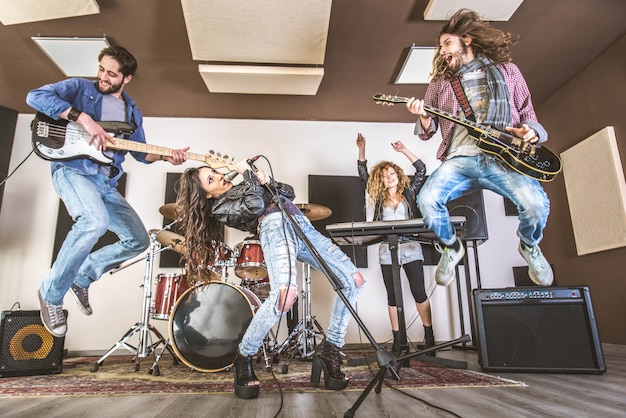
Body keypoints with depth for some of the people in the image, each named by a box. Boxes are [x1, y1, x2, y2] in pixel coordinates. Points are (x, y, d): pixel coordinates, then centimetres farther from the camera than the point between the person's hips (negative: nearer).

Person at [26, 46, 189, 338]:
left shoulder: (132, 112, 18)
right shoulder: (80, 88, 4)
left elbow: (140, 152, 21)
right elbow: (35, 96, -12)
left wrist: (166, 156, 2)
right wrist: (84, 119, -21)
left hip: (106, 183, 6)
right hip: (72, 169, -6)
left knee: (138, 240, 2)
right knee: (96, 221, -36)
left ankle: (82, 277, 21)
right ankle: (52, 293, -13)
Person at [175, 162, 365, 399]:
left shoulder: (246, 184, 36)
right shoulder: (219, 207, 14)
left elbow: (289, 192, 29)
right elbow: (255, 205, -7)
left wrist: (268, 181, 10)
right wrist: (247, 173, 8)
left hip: (302, 225, 7)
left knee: (354, 280, -6)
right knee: (285, 294, -33)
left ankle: (330, 348, 5)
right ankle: (243, 356, -7)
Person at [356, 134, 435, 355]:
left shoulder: (409, 193, 10)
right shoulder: (378, 197, 11)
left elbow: (421, 169, 7)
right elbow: (363, 175, 11)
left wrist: (404, 151, 1)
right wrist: (361, 150, 4)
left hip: (410, 247, -1)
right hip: (387, 249, 2)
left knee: (419, 292, -1)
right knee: (392, 296, 5)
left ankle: (429, 336, 11)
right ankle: (397, 340, 12)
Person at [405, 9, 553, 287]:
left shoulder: (507, 71, 17)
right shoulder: (439, 83, 18)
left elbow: (528, 114, 19)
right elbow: (427, 133, 15)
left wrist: (529, 129, -4)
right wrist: (423, 117, -7)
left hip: (503, 157, -1)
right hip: (459, 159, 1)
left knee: (536, 203, -28)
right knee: (427, 200, -27)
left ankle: (530, 246, 10)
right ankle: (451, 247, 5)